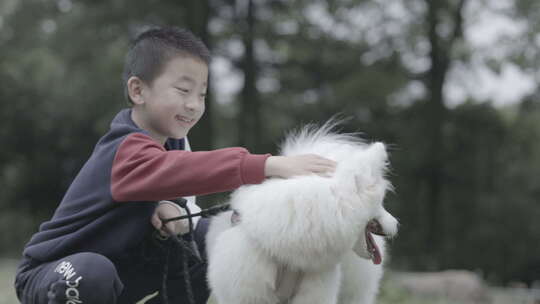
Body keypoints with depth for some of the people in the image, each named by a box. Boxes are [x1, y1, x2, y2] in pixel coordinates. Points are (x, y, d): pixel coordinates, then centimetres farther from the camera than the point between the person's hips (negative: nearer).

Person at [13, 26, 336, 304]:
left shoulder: (169, 137, -2)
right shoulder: (126, 151, -30)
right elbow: (180, 170, -49)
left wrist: (165, 207, -20)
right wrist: (270, 165, -60)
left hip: (120, 269, 8)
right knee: (92, 273, -41)